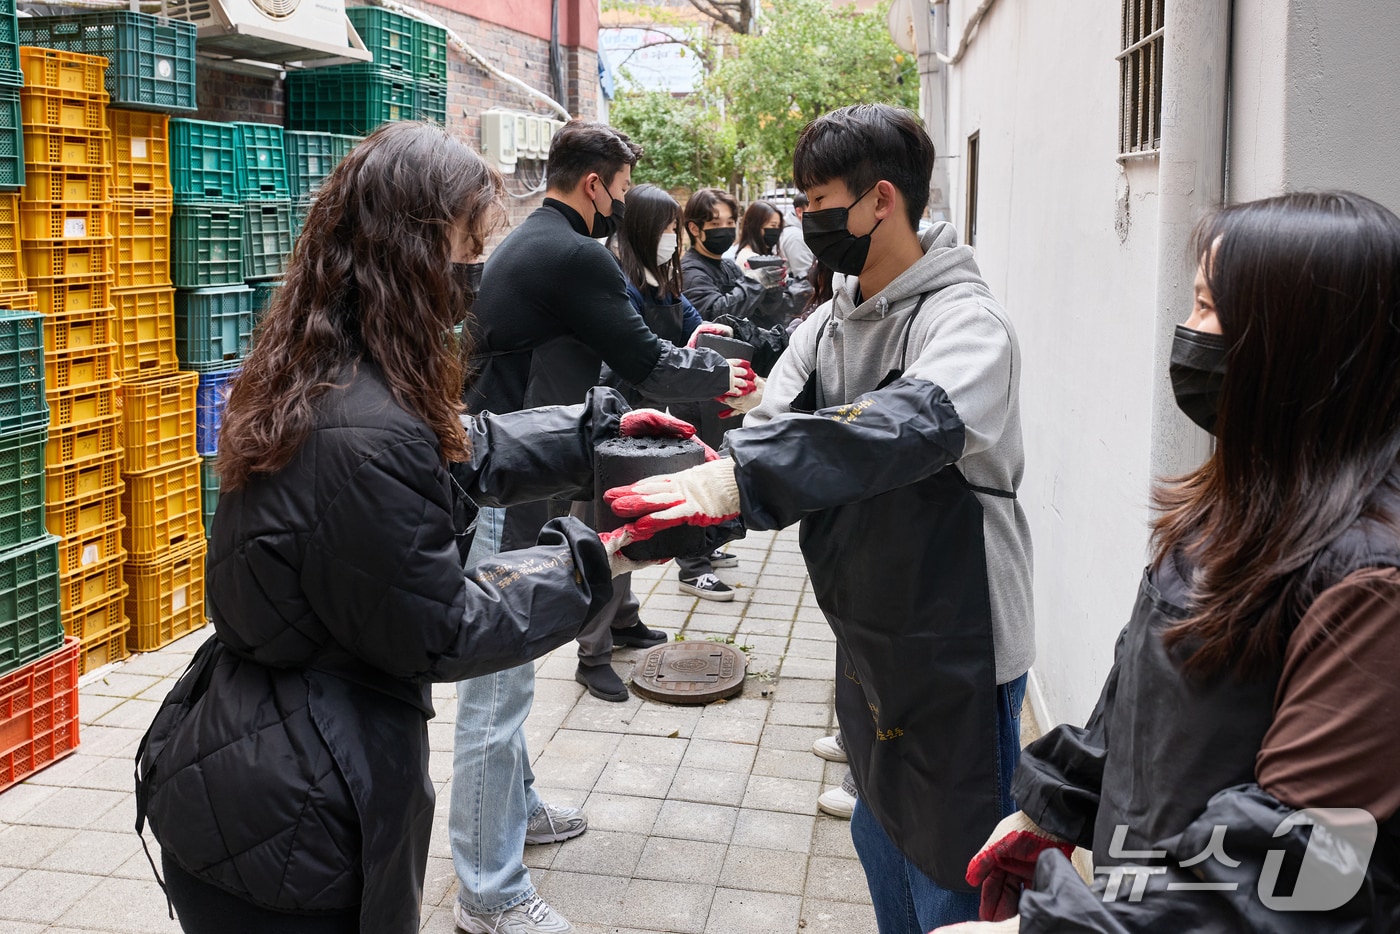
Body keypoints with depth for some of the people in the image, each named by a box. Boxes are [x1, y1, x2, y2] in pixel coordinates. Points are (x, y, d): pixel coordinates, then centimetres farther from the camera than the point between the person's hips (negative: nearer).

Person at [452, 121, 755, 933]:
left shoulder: (524, 247, 17)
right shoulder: (576, 257, -14)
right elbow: (645, 362, -9)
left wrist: (689, 366, 24)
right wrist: (719, 376, 8)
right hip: (506, 492, -11)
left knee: (506, 672, 22)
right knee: (499, 687, -5)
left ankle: (514, 809, 39)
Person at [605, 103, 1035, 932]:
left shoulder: (967, 323, -19)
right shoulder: (826, 328, 7)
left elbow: (911, 426, -39)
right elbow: (770, 439, -2)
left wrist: (735, 477, -49)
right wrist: (699, 466, -25)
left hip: (957, 652, -8)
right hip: (869, 642, 8)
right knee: (883, 842, 24)